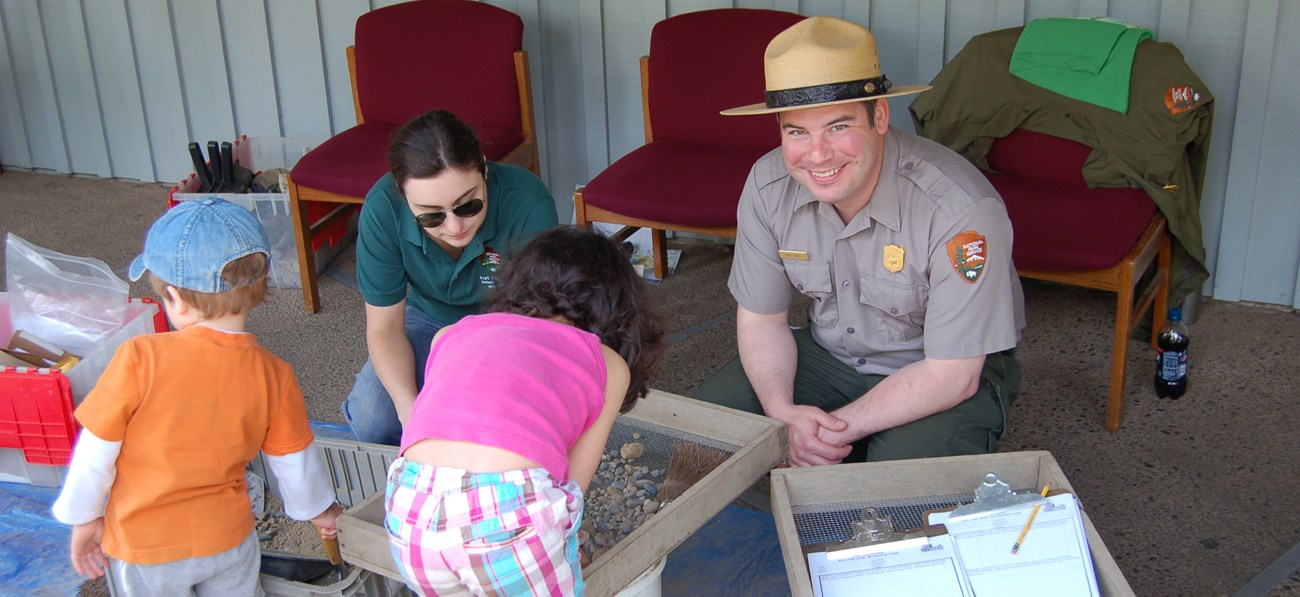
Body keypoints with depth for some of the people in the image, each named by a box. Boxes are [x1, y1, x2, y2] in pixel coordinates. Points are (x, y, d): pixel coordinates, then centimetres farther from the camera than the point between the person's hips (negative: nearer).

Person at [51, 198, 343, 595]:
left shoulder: (140, 359, -25)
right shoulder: (273, 375, -14)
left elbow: (95, 454, -15)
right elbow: (294, 463, -1)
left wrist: (84, 518, 4)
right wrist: (318, 510, 20)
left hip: (144, 549, -2)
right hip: (228, 540, 2)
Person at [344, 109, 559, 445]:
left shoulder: (527, 204, -35)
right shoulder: (383, 208, -27)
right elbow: (384, 328, -17)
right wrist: (410, 410, -34)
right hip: (431, 320, 2)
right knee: (370, 422, -21)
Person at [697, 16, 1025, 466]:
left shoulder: (960, 209, -31)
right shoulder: (768, 185, -15)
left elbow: (953, 374, -25)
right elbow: (761, 318, -4)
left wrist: (838, 430, -28)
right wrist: (784, 414, -23)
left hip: (951, 375, -4)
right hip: (829, 356, 5)